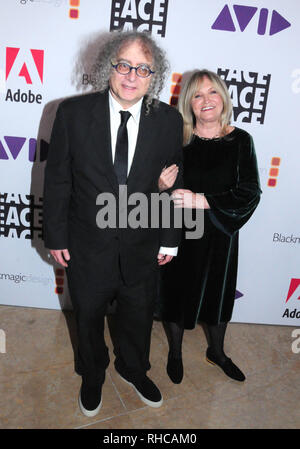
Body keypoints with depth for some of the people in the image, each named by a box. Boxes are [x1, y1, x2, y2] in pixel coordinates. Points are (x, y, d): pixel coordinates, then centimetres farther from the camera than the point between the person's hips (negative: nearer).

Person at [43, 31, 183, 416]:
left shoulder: (169, 120, -7)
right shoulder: (73, 112, -11)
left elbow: (172, 183, -2)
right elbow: (57, 179, -6)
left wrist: (169, 240, 0)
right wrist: (56, 236, -5)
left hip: (142, 247, 1)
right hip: (88, 246, 0)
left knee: (138, 318, 21)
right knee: (88, 318, 21)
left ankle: (133, 370, 53)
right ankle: (92, 377, 52)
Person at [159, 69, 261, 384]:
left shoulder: (240, 141, -7)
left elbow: (249, 194, -13)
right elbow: (157, 185, -2)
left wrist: (200, 200, -23)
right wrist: (161, 186, -25)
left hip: (220, 235, 1)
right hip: (179, 233, -1)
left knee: (218, 294, 20)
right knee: (177, 293, 15)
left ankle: (216, 352, 49)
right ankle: (175, 353, 44)